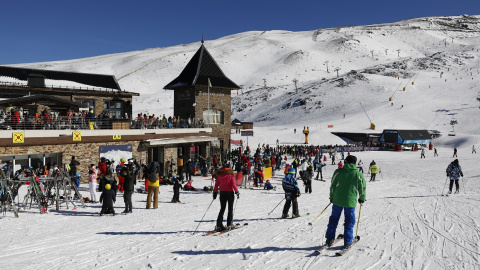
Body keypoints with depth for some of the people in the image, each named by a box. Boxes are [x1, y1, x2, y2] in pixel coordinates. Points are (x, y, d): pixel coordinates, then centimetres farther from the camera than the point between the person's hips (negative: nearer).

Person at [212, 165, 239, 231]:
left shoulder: (219, 176, 3)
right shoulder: (230, 175, -6)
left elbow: (216, 185, 3)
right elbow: (234, 184, -13)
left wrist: (215, 193, 11)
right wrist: (237, 192, -8)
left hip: (222, 193, 3)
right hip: (230, 193, -3)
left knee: (222, 209, 10)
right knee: (230, 209, 7)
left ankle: (219, 225, 4)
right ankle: (229, 225, 4)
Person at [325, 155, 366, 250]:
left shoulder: (338, 171, -2)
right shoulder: (358, 174, -4)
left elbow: (332, 186, 3)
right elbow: (362, 188, 3)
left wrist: (332, 197, 16)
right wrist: (362, 199, 21)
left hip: (337, 200, 1)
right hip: (350, 201, -1)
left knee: (334, 219, 14)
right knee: (349, 221, 11)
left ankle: (329, 239, 15)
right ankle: (347, 242, 11)